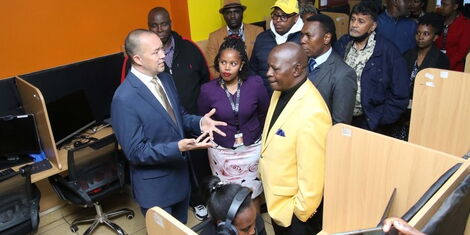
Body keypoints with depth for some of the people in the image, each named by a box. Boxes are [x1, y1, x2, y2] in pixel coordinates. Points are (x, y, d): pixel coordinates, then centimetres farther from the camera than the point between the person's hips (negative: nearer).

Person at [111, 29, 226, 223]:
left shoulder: (165, 78, -2)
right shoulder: (124, 99, -26)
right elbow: (135, 152, -23)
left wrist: (199, 122, -11)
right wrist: (178, 148, -34)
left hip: (180, 173, 7)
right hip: (155, 186, -7)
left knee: (181, 228, 27)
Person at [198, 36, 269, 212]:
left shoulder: (255, 84, -12)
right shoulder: (208, 90, -12)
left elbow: (264, 114, 3)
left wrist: (258, 137, 9)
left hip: (252, 149, 1)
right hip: (221, 152, 0)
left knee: (253, 194, 17)